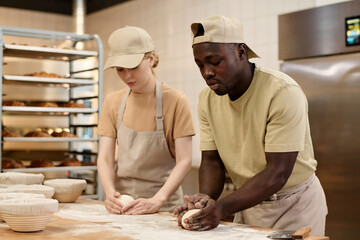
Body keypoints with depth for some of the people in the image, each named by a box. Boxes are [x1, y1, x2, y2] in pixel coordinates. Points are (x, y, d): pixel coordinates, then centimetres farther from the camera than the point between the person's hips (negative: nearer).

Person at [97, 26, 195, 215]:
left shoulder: (175, 101, -5)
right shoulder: (112, 102, 8)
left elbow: (184, 160, -10)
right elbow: (105, 158, 3)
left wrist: (157, 200, -22)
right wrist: (110, 193, -15)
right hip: (122, 203, 3)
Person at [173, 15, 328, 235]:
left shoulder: (283, 92, -24)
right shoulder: (208, 99, -4)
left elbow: (277, 173, -26)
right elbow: (211, 160, -2)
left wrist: (223, 208, -35)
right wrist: (205, 199, -23)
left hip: (293, 206, -4)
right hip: (249, 201, 5)